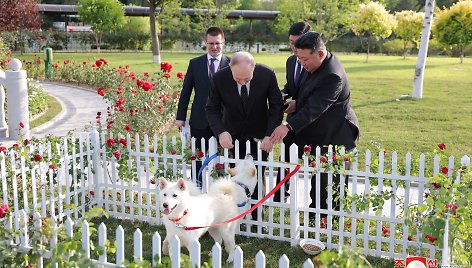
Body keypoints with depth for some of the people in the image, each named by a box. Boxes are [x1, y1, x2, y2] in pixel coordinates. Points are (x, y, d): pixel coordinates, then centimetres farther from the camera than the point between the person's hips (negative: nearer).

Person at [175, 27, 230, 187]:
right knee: (197, 160, 8)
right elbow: (186, 91, 7)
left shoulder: (231, 64, 0)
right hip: (200, 121, 1)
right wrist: (180, 117, 3)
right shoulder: (195, 63, 5)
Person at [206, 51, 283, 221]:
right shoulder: (219, 78, -19)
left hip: (259, 135, 0)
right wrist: (220, 132, -26)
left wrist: (270, 135, -24)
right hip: (232, 135, 0)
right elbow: (212, 109, -9)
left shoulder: (267, 75, -19)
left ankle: (257, 219, 18)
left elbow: (276, 106, -12)